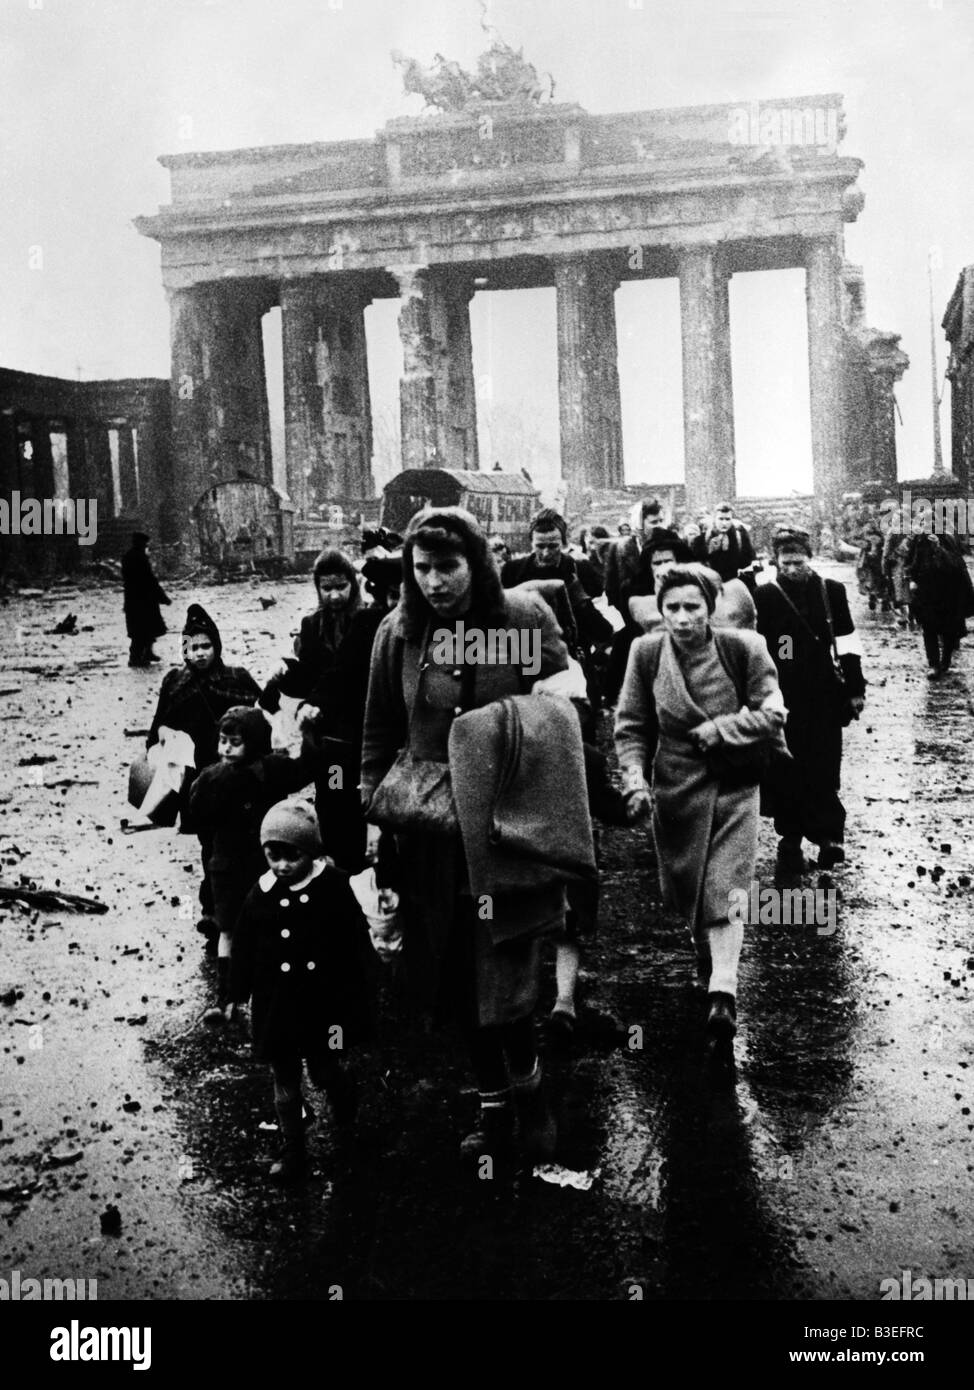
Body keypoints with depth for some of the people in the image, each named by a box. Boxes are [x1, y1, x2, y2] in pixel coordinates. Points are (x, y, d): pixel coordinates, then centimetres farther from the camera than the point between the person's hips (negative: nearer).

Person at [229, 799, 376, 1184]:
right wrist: (237, 994, 7)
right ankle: (292, 1150, 25)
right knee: (285, 1082, 11)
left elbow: (357, 940, -5)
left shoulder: (334, 888, -12)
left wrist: (362, 988, -3)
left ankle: (346, 1108, 43)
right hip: (277, 1006, 2)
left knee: (324, 1069, 8)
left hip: (325, 1001, -2)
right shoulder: (260, 896, -5)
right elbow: (244, 949, 3)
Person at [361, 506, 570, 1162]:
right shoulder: (399, 634, 1)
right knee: (458, 984, 11)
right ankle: (495, 1107, 29)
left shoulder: (526, 617, -6)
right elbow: (380, 735, 10)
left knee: (503, 980, -4)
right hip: (433, 834, 3)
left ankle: (529, 1090, 23)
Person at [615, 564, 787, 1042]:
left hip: (734, 787, -2)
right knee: (684, 891, 13)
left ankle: (723, 988, -11)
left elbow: (772, 714, -9)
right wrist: (634, 780, -13)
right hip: (675, 789, 2)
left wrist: (713, 730, -16)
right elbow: (631, 727, 0)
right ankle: (708, 962, 39)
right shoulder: (647, 653, -5)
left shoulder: (743, 649, -10)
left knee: (725, 888, -10)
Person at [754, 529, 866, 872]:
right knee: (787, 773, 4)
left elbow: (848, 645, 5)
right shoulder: (765, 596, -2)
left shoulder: (832, 591, 2)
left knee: (824, 771, -1)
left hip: (825, 697, 0)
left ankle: (829, 836, 9)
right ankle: (789, 841, 15)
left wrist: (856, 689, 5)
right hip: (782, 697, 0)